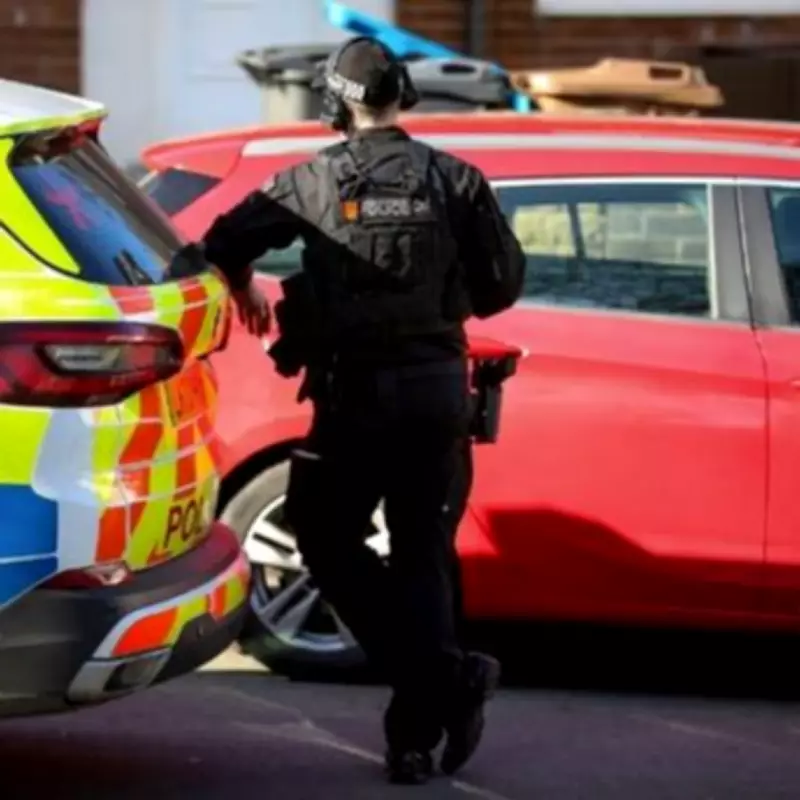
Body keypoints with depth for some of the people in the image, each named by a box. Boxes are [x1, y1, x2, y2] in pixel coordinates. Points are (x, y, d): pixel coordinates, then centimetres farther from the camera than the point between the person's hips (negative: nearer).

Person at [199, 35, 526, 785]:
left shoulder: (315, 180, -2)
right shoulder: (454, 180, 1)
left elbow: (224, 240, 0)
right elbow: (503, 283, 2)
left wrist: (243, 291, 22)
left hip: (355, 390, -2)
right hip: (437, 386, 2)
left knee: (330, 542, 11)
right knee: (423, 556, 10)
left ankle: (445, 675, -6)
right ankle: (417, 734, 4)